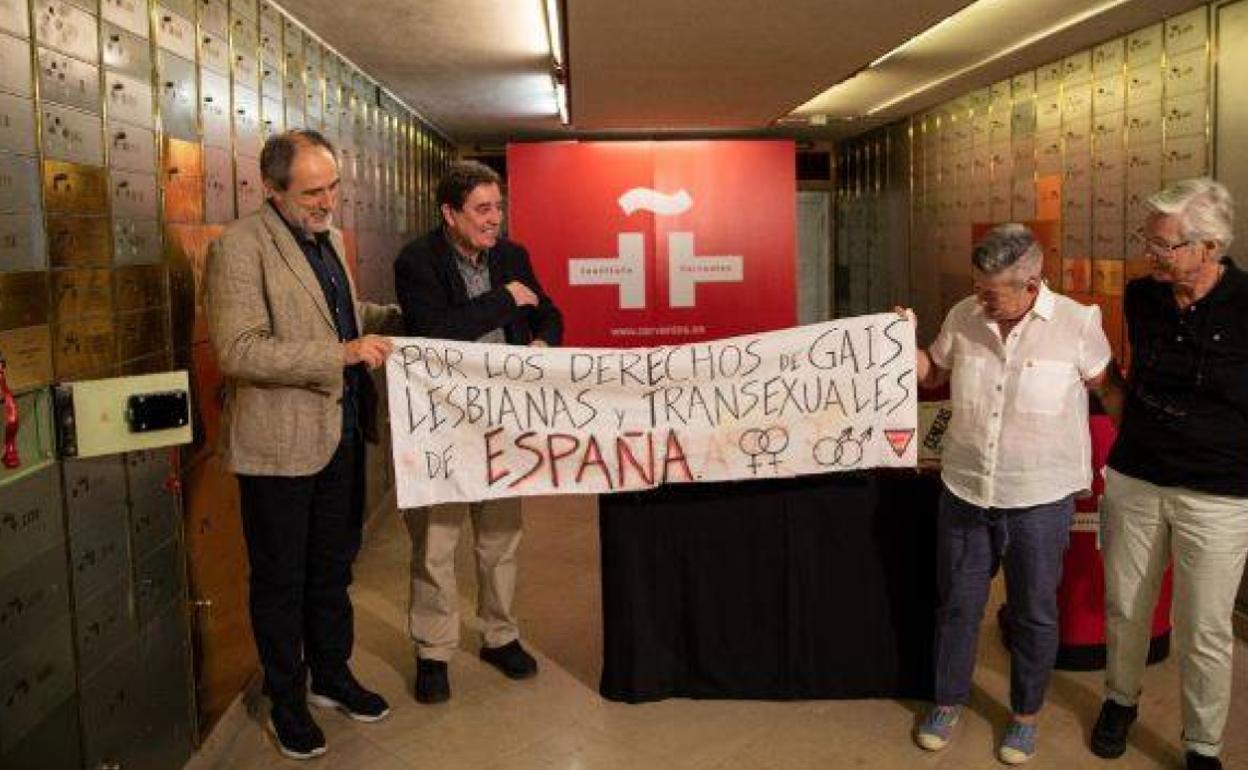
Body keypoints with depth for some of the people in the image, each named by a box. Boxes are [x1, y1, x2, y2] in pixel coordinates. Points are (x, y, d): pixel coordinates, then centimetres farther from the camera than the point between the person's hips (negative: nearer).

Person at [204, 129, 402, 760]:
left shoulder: (330, 238, 10)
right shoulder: (239, 247, -16)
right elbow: (238, 351, -24)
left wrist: (404, 317, 10)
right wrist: (343, 352, -28)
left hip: (342, 433, 8)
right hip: (281, 442, -7)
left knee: (333, 567, 20)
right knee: (281, 579, 9)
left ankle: (331, 676, 39)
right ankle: (286, 699, 27)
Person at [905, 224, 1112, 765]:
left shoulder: (1078, 324, -13)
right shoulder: (963, 318, -4)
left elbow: (1105, 387, 4)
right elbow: (932, 375, 11)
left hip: (1041, 499, -2)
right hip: (965, 490, 3)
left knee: (1034, 613, 14)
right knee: (957, 603, 15)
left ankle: (1026, 714, 35)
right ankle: (949, 701, 35)